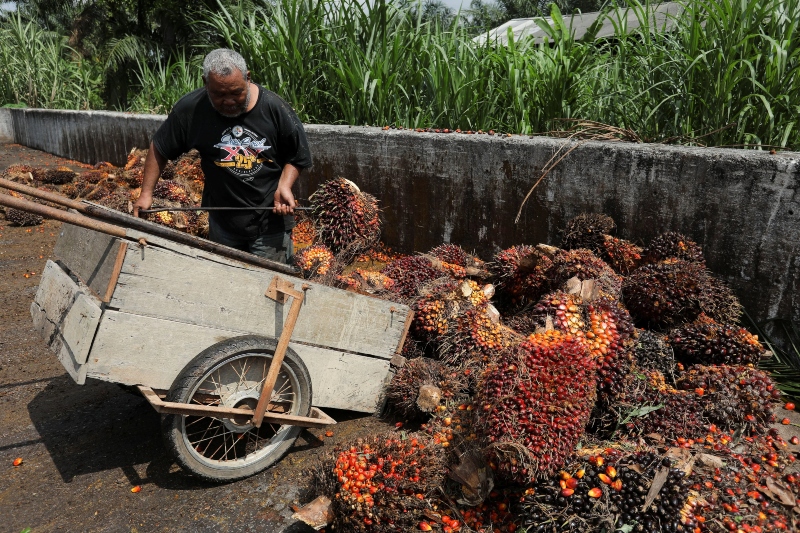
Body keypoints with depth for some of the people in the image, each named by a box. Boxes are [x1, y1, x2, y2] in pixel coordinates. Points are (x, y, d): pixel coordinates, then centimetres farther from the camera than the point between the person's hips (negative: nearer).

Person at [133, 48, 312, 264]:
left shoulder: (274, 108, -15)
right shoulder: (190, 109, -12)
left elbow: (297, 155, -3)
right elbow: (159, 149, 2)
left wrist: (284, 186, -18)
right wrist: (146, 193, -1)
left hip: (271, 221, -2)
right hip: (222, 222, 3)